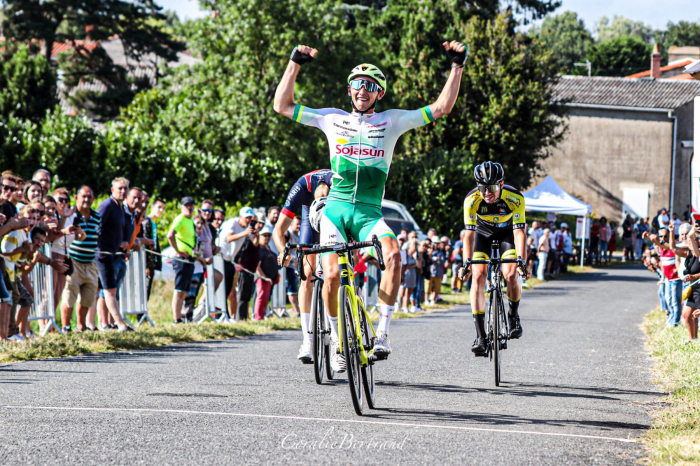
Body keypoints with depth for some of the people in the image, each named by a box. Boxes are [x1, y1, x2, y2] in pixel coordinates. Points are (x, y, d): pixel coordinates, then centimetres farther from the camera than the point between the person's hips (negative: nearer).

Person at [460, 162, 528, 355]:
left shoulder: (515, 198, -33)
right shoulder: (472, 199, -31)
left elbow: (519, 231, -34)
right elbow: (469, 232, -33)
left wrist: (521, 259, -45)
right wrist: (467, 261, -43)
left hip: (507, 231, -1)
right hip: (483, 232, 1)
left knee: (511, 275, -21)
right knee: (478, 276, -17)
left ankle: (513, 316, 10)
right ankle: (480, 336, -18)